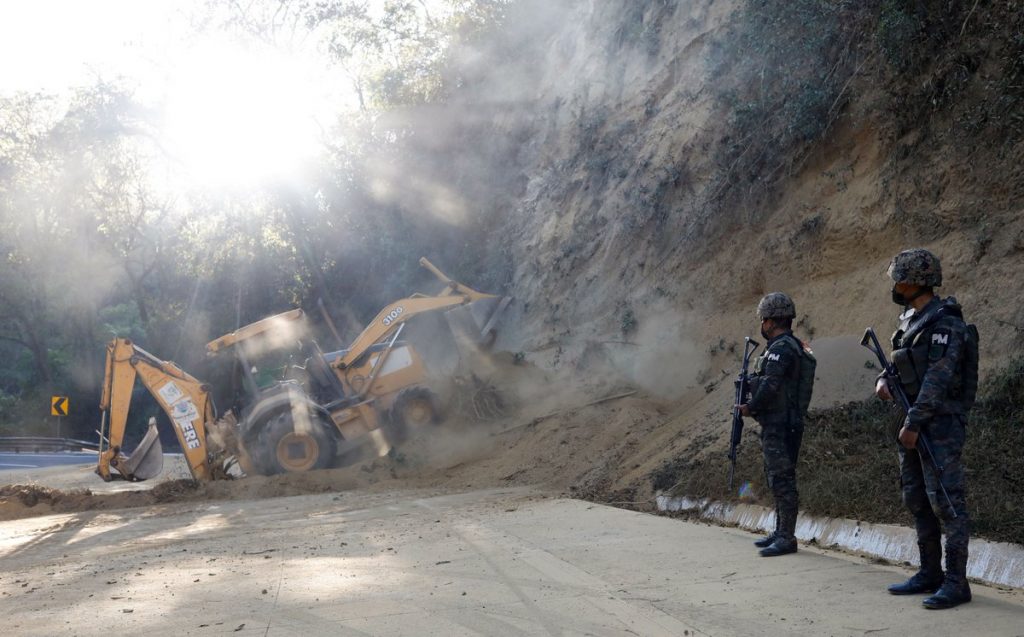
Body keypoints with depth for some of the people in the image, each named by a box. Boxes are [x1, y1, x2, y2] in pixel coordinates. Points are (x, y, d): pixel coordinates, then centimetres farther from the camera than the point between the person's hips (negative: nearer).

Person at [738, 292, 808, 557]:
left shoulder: (782, 348, -16)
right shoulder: (785, 346, 16)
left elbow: (770, 386, -23)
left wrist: (750, 407, -11)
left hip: (781, 427, -11)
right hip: (777, 426, 11)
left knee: (782, 480, -8)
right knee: (777, 480, 15)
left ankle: (786, 538, -6)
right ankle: (780, 532, 23)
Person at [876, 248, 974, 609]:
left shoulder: (945, 323, -14)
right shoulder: (909, 320, 14)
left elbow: (938, 378, -20)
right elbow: (898, 364, 22)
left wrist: (913, 423, -22)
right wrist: (883, 380, 0)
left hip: (940, 425, -10)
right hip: (914, 424, 10)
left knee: (945, 501, -9)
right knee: (917, 500, 13)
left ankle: (956, 583, -4)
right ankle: (930, 574, 21)